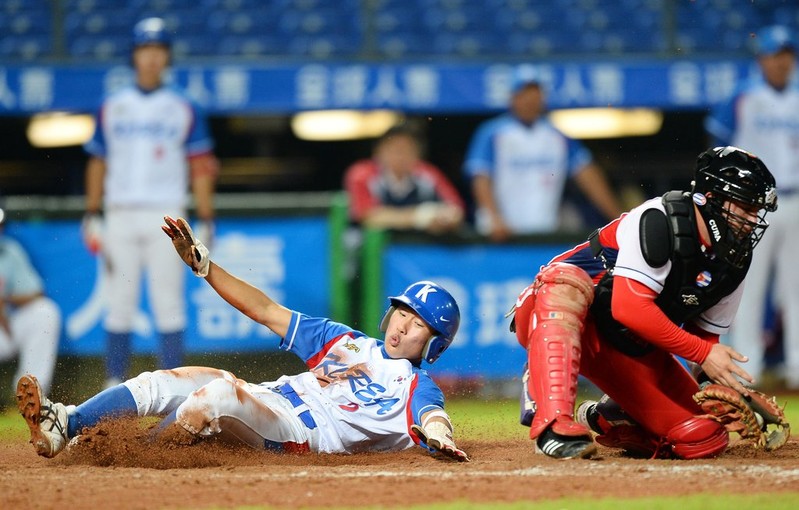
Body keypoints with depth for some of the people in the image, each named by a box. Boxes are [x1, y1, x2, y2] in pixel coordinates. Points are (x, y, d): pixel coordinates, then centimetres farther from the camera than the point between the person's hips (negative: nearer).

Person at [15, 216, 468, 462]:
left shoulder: (417, 387, 7)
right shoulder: (346, 341, 26)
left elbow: (431, 414, -18)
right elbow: (266, 310, 24)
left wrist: (439, 436, -45)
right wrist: (202, 264, 17)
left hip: (307, 431, -7)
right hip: (268, 399, 7)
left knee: (220, 392, -34)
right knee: (160, 384, -11)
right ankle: (62, 426, -23)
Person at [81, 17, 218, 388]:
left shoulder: (184, 110, 7)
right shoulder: (112, 107, 11)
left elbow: (200, 168, 4)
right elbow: (97, 163, 12)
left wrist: (205, 221, -3)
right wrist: (92, 216, 5)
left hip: (165, 216, -2)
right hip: (120, 215, 2)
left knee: (169, 302, -4)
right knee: (119, 302, 1)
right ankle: (114, 383, 5)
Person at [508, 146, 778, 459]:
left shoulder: (735, 262, 0)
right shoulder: (659, 220, -23)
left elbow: (706, 335, 9)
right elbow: (629, 308, -31)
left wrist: (719, 386, -10)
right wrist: (702, 353, -28)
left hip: (633, 351, 7)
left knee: (705, 439, -10)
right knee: (566, 282, -42)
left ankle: (606, 421, 19)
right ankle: (555, 424, -49)